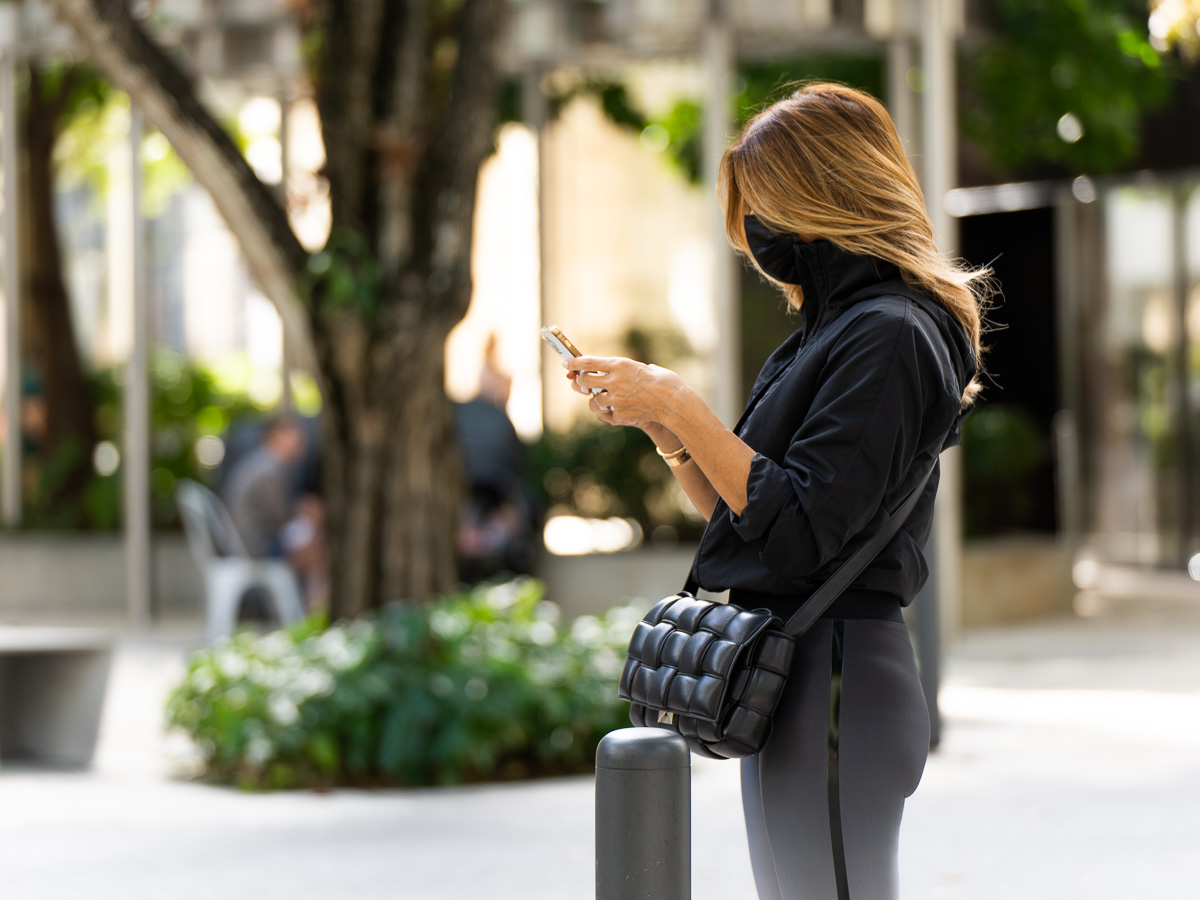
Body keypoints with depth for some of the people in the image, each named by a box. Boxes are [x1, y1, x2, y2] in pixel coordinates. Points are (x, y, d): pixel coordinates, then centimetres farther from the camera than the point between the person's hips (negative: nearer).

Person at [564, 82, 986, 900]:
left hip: (830, 675, -10)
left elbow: (800, 526, -21)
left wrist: (679, 408, -16)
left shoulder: (887, 337, -14)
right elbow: (744, 514, 18)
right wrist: (663, 425, 5)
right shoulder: (839, 327, 17)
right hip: (789, 677, 10)